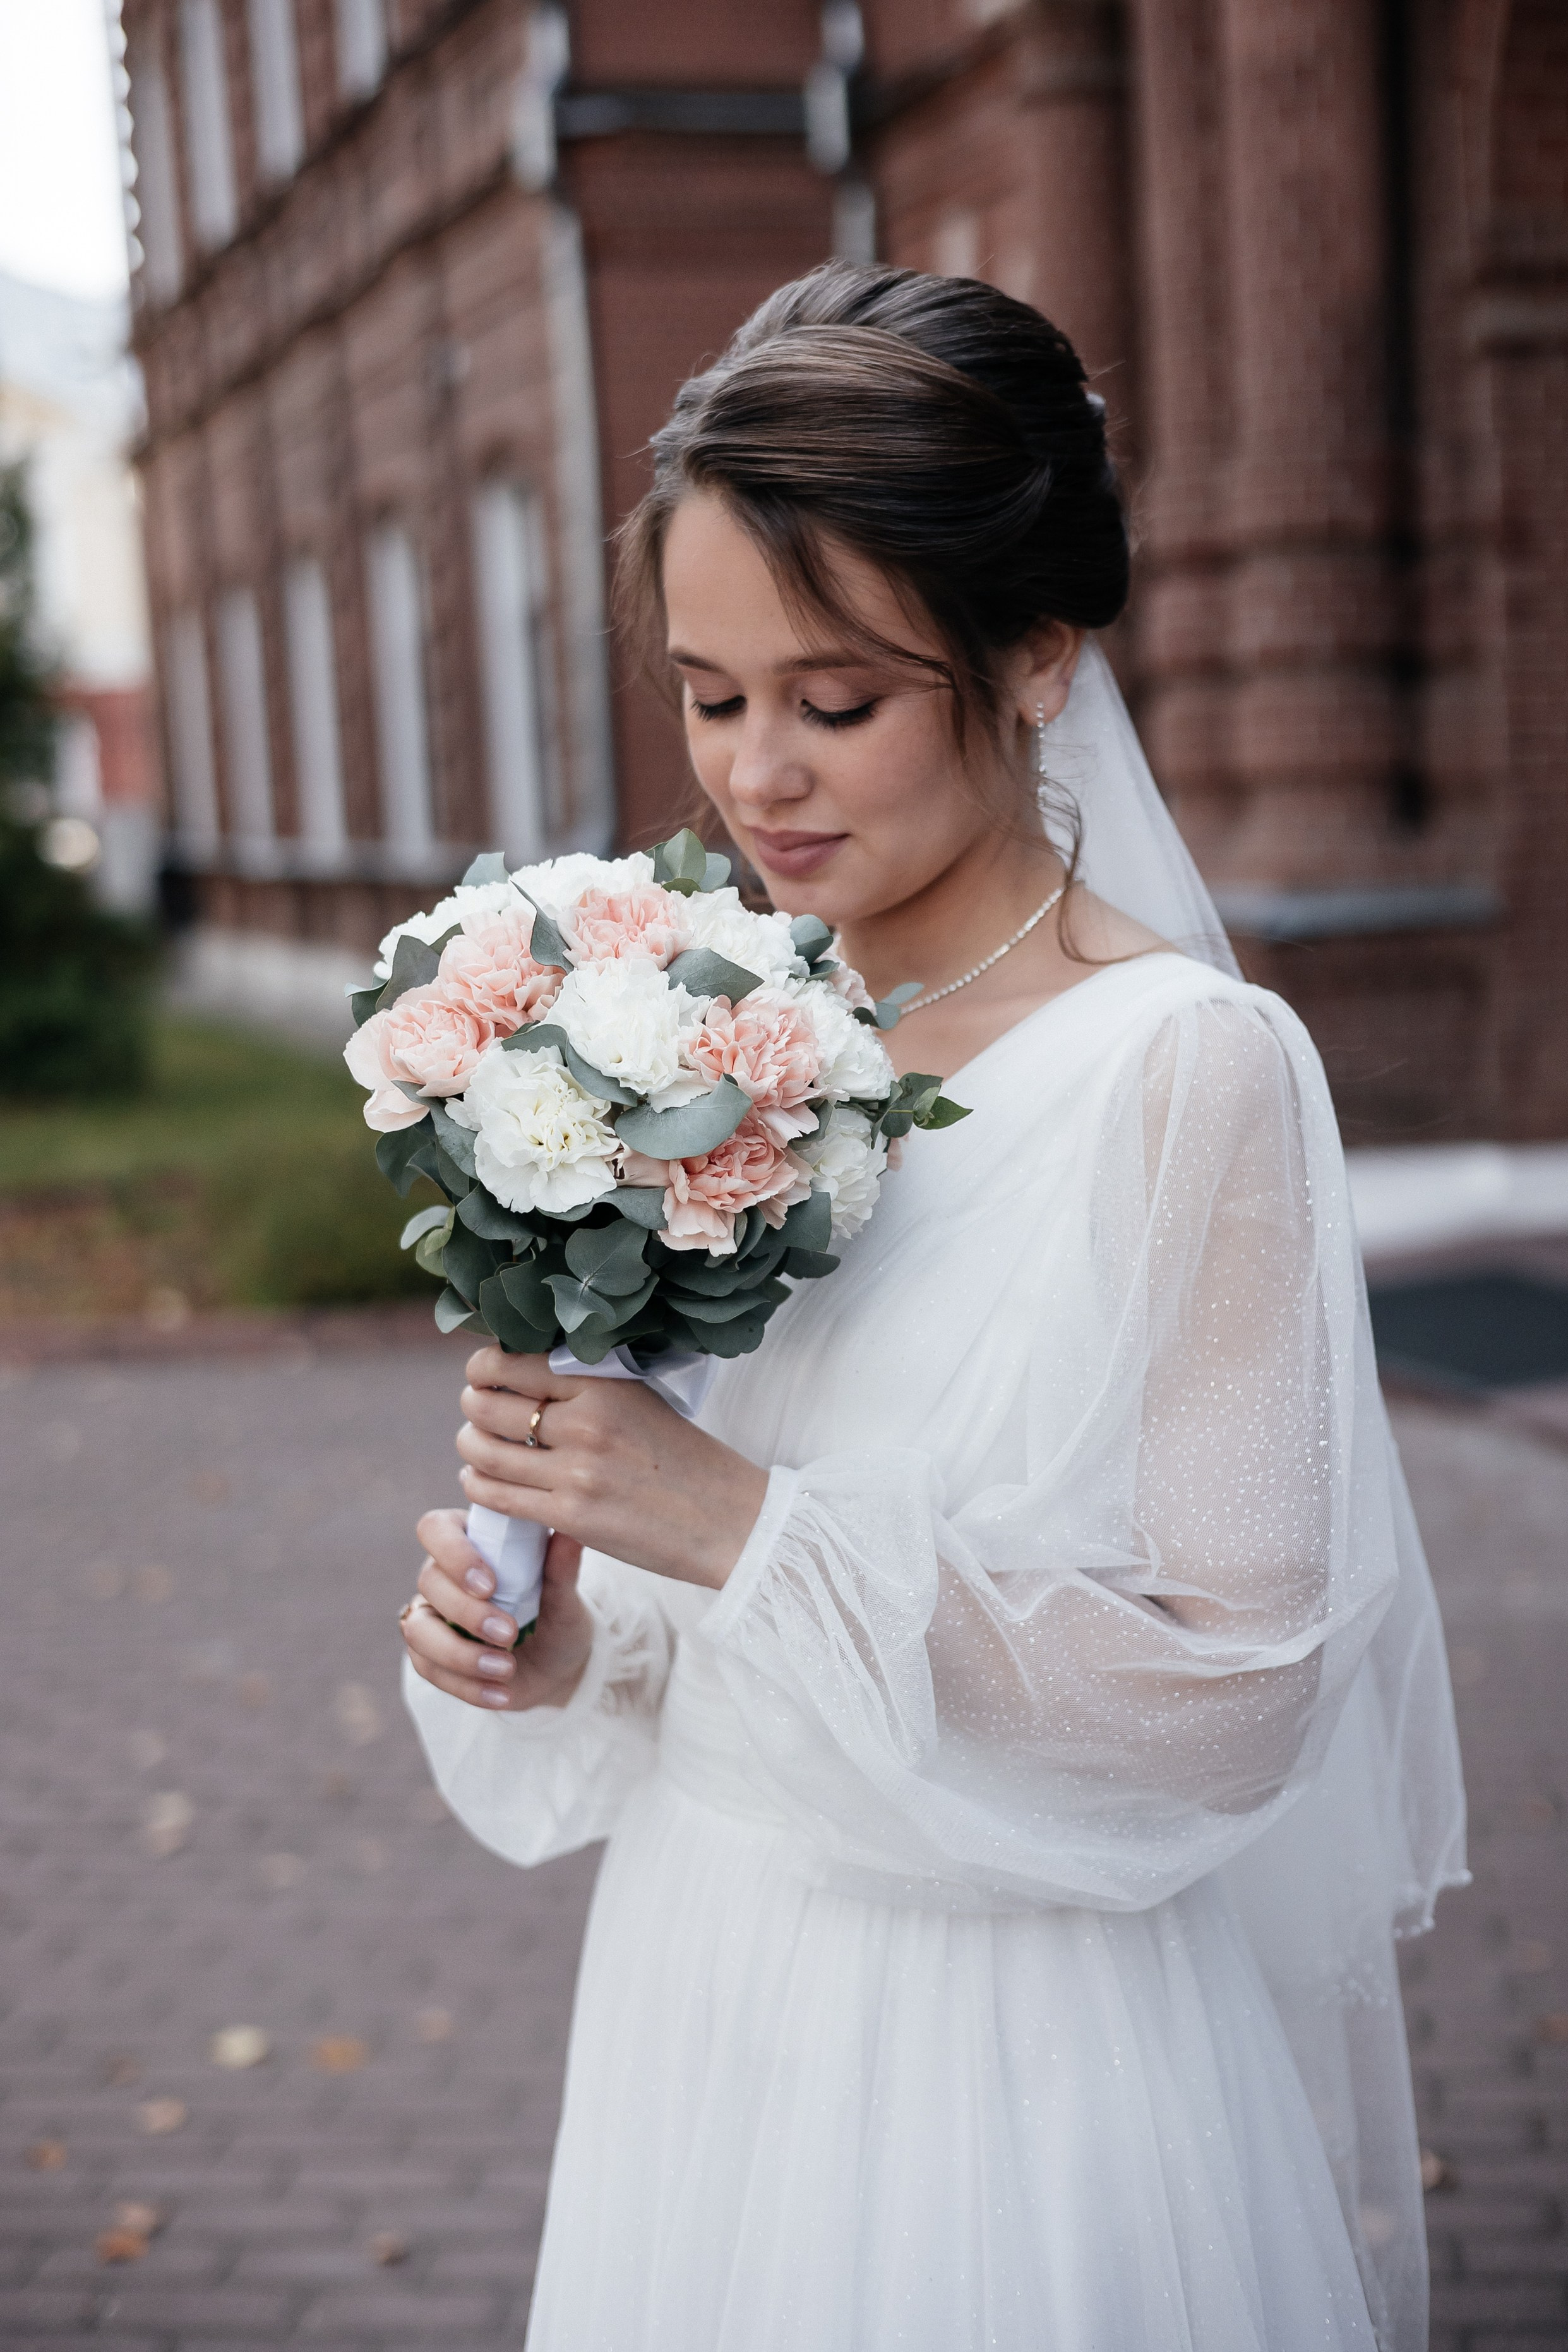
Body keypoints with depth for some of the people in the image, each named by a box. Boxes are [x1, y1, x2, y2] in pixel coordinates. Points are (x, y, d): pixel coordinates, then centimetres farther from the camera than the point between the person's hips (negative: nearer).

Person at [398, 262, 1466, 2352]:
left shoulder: (1188, 1067, -18)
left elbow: (1229, 1687, -20)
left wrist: (743, 1526, -24)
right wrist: (560, 1641, -8)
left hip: (1016, 2080, -6)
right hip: (700, 2009, 6)